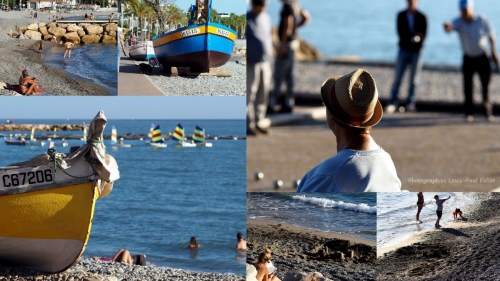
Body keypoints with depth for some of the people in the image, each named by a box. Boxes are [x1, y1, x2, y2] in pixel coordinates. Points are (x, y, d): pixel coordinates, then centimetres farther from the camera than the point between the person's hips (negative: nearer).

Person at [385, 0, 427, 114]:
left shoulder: (422, 17, 0)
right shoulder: (401, 15, 2)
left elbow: (424, 34, -7)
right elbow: (400, 32, -8)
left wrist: (418, 38, -29)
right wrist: (412, 37, -24)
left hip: (417, 52, 0)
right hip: (403, 50, 0)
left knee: (414, 80, 2)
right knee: (397, 79, -3)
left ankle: (410, 104, 8)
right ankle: (392, 103, -2)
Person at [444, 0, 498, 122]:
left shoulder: (482, 19, -11)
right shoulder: (458, 21, -15)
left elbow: (491, 34, 2)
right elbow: (450, 27, -37)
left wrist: (494, 52, 4)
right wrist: (447, 27, -62)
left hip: (482, 57, 0)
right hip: (468, 59, 0)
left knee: (486, 86, 3)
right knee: (467, 86, -2)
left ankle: (488, 112, 14)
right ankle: (469, 112, 9)